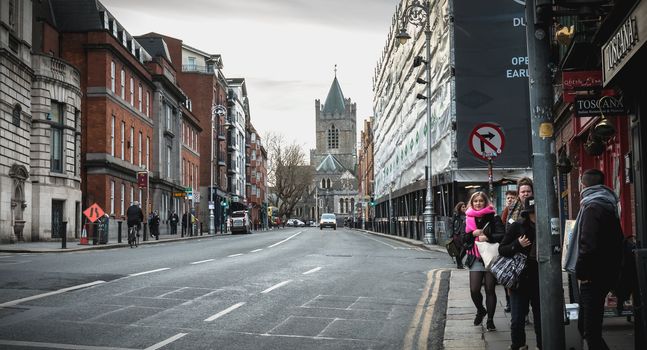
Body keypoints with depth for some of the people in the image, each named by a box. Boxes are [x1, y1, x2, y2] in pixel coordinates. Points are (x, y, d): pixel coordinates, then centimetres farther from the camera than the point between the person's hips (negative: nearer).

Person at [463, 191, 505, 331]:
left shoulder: (493, 217, -2)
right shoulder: (468, 219, 10)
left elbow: (502, 235, -11)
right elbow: (464, 239, 9)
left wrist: (487, 237, -22)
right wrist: (473, 233, -9)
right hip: (475, 258, 3)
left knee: (490, 290, 2)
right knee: (474, 290, -5)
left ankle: (490, 320, 14)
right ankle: (480, 311, 25)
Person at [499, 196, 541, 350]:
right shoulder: (517, 226, -5)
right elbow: (501, 250, -3)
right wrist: (518, 245, -18)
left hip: (539, 280, 2)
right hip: (520, 280, -2)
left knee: (540, 317, 10)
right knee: (517, 319, 2)